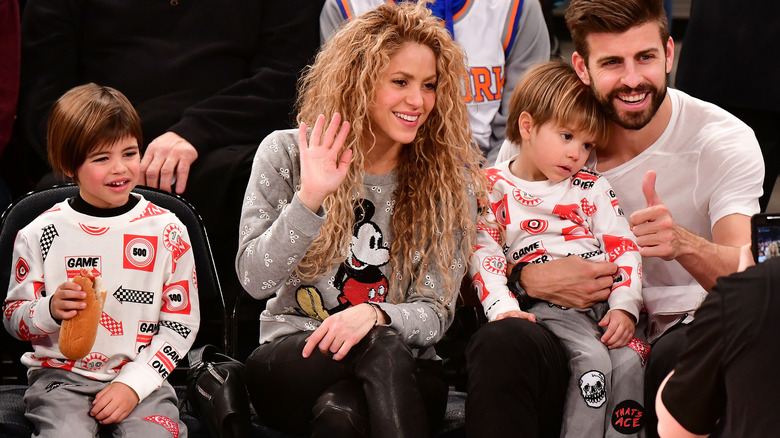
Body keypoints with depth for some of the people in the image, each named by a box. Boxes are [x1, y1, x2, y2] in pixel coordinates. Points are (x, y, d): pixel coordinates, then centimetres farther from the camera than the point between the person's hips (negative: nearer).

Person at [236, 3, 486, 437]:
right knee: (380, 345, -35)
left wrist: (374, 314, -24)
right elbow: (256, 280, -5)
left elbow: (436, 313, -1)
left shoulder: (449, 175, 4)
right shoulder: (286, 154, 2)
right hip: (290, 361, 0)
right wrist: (308, 198, -20)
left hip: (404, 373, 0)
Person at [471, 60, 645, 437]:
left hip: (603, 300, 3)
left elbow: (623, 247, 11)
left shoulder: (593, 188, 17)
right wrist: (501, 305, -15)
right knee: (592, 359, -28)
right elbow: (483, 253, 2)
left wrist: (625, 306, -5)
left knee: (628, 361, -22)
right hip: (547, 306, -3)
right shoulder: (493, 189, 9)